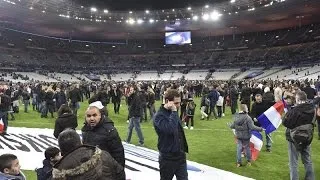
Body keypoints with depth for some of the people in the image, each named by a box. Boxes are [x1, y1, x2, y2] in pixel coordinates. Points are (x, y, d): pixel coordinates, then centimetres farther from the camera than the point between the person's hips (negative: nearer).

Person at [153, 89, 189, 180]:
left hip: (180, 156, 6)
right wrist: (174, 112, -28)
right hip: (168, 158, -6)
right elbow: (171, 129, -36)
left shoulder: (173, 113, 5)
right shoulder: (159, 116, -19)